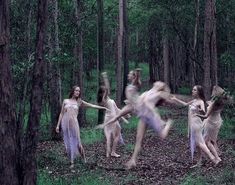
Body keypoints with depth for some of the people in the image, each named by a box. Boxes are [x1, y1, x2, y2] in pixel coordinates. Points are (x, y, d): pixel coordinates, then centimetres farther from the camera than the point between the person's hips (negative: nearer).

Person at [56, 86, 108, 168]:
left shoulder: (79, 102, 13)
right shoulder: (65, 101, 12)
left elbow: (92, 106, 14)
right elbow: (61, 113, 13)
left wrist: (104, 107, 13)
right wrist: (58, 125, 8)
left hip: (74, 123, -1)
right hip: (65, 123, 1)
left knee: (76, 142, -5)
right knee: (68, 143, 0)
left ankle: (84, 159, 10)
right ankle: (72, 161, 7)